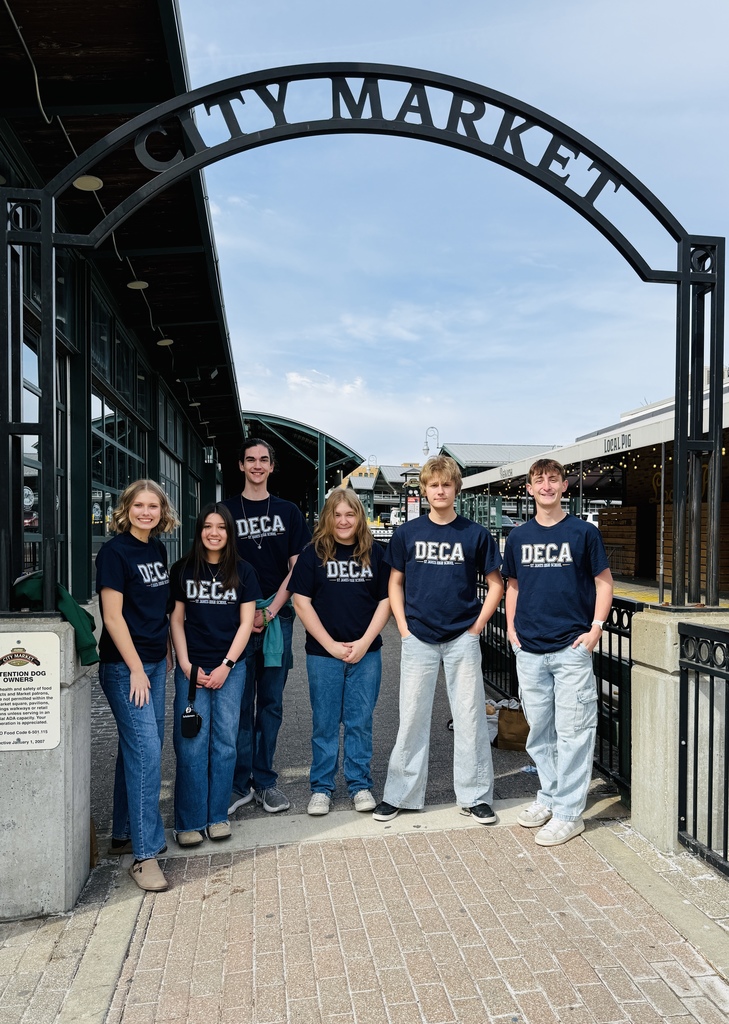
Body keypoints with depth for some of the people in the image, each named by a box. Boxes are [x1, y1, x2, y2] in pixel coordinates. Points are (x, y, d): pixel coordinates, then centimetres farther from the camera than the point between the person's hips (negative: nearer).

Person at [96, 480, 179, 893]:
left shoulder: (158, 549, 9)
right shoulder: (115, 552, -13)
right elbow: (113, 616, -15)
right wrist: (136, 669, -15)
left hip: (154, 661, 8)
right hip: (125, 665, -8)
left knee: (142, 747, 15)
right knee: (145, 751, -10)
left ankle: (126, 833, 29)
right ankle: (146, 854, -2)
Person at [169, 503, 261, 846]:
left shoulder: (242, 571, 4)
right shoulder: (182, 570, 4)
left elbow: (246, 621, 2)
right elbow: (176, 619, 5)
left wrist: (226, 665, -6)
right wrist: (186, 665, -4)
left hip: (230, 667, 1)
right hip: (192, 667, -1)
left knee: (225, 740, 4)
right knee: (191, 743, -4)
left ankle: (218, 815, 16)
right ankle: (189, 822, 6)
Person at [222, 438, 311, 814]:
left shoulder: (288, 512, 10)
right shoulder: (227, 511, 6)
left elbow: (297, 567, 5)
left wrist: (270, 610, -6)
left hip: (278, 615, 1)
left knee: (271, 702, 7)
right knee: (240, 702, 1)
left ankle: (264, 781, 17)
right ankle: (239, 783, 11)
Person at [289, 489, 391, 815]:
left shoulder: (375, 553, 3)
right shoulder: (313, 554, -2)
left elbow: (385, 600, 4)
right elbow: (301, 602, -5)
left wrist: (364, 642, -6)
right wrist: (331, 644, -9)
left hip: (366, 652, 1)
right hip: (323, 653, -1)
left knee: (360, 721, 9)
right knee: (324, 723, 7)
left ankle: (360, 785, 22)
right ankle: (321, 788, 20)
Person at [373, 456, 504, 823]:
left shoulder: (475, 534, -1)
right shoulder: (407, 532, 2)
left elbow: (496, 584, 4)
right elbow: (395, 582, 9)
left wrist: (476, 627, -2)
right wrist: (403, 626, -1)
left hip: (463, 638, 0)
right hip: (419, 638, 1)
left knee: (470, 717, 6)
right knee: (412, 717, 8)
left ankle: (475, 796, 20)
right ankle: (400, 794, 20)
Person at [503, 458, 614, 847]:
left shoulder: (583, 532, -2)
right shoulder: (518, 537, 8)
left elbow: (604, 582, 1)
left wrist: (595, 628, -8)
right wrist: (511, 626, 6)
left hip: (572, 647, -4)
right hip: (529, 649, 4)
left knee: (572, 731, 0)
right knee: (539, 729, 13)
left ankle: (568, 812, 10)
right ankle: (548, 796, 30)